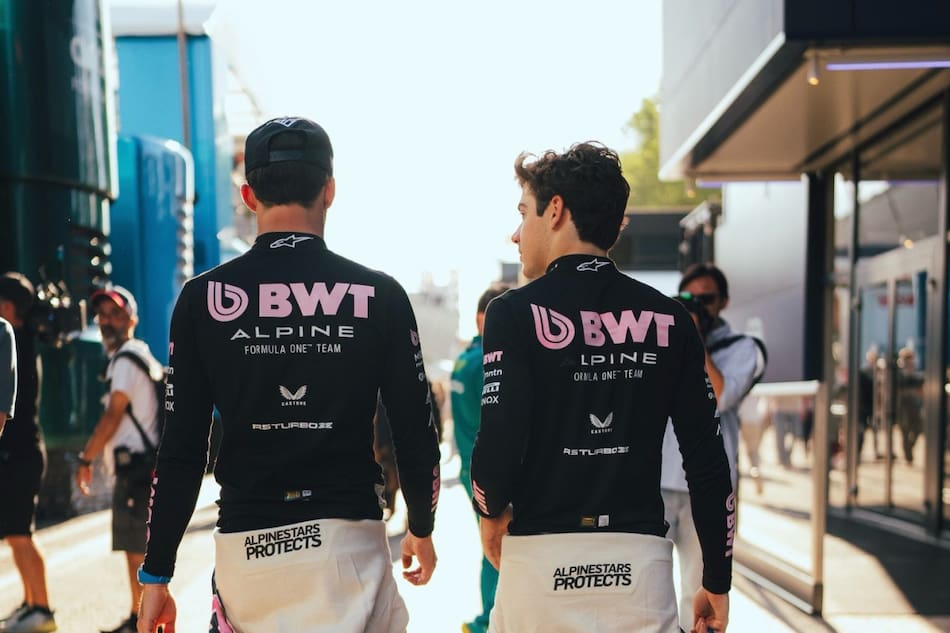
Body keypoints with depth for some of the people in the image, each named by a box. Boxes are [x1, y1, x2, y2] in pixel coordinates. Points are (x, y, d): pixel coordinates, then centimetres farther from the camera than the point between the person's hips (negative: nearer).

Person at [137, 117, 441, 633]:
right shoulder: (380, 295, -3)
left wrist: (156, 575, 6)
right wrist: (421, 528, 18)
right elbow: (415, 433, 1)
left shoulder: (203, 298, -2)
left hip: (246, 545, 1)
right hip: (350, 538, -1)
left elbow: (181, 450, -2)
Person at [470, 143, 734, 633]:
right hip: (641, 561, 3)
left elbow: (498, 446, -15)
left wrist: (492, 513, 7)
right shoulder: (669, 319, 4)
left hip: (542, 559, -2)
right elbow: (708, 463, 3)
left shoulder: (516, 312, -6)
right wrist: (716, 581, 11)